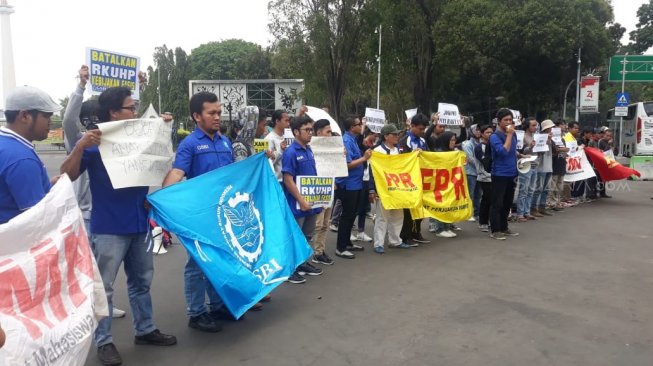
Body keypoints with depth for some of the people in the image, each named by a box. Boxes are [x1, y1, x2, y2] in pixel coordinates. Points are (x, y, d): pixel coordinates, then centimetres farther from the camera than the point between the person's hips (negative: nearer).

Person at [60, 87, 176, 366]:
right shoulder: (94, 141, -10)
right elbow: (67, 175, -14)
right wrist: (80, 146, -30)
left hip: (139, 223, 6)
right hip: (108, 228, -6)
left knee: (141, 281, 17)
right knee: (103, 287, 5)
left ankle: (145, 330, 31)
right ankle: (104, 341, 18)